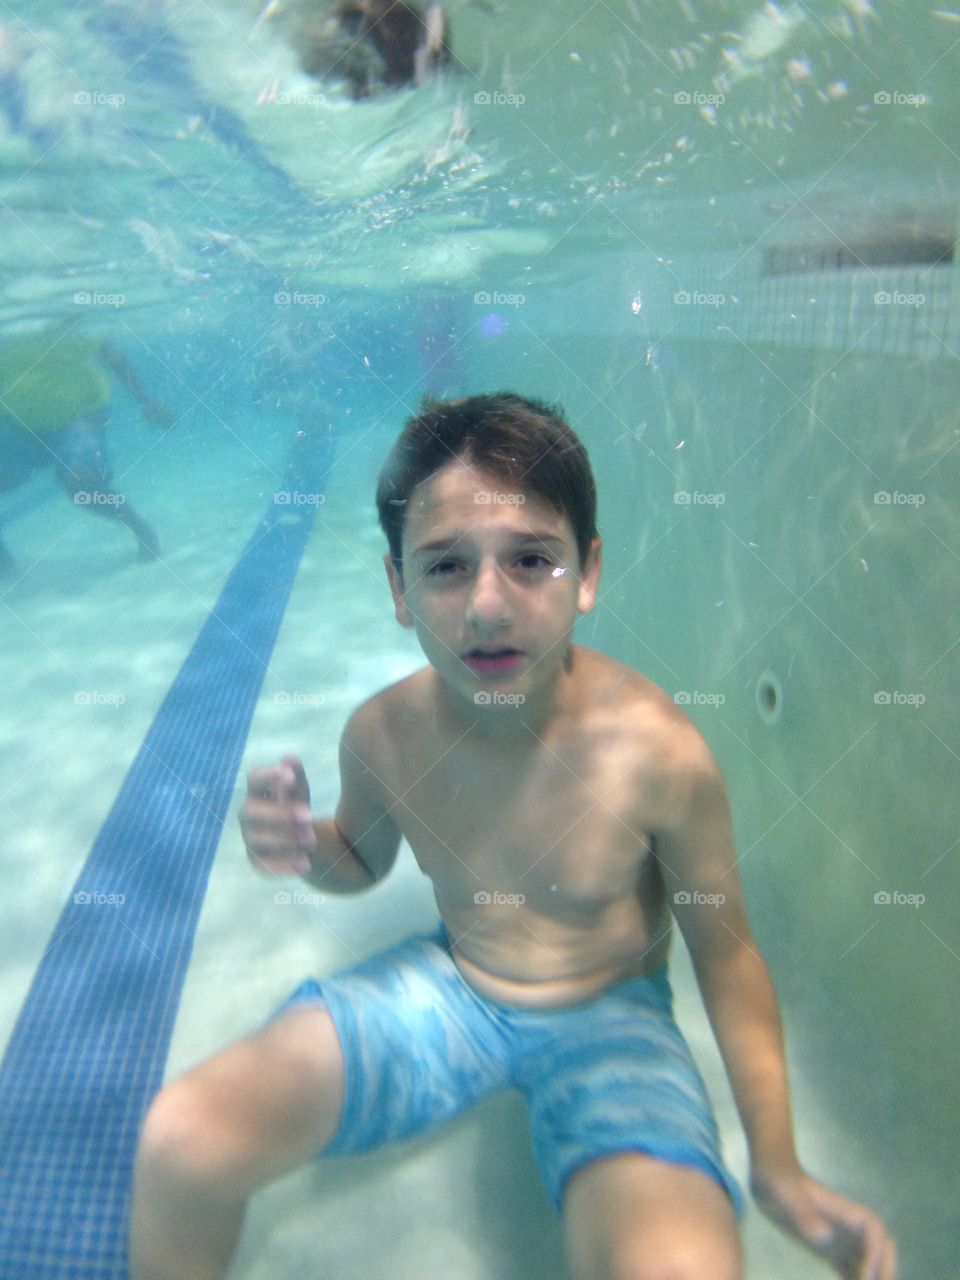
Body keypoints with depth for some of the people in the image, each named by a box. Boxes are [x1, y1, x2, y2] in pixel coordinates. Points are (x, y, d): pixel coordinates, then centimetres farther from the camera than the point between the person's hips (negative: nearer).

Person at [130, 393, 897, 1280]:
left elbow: (725, 949, -9)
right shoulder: (381, 733, -16)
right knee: (179, 1143, -14)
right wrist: (305, 846, -18)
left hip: (609, 1014, -2)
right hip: (445, 986, 3)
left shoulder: (657, 750, -26)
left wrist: (778, 1165, -8)